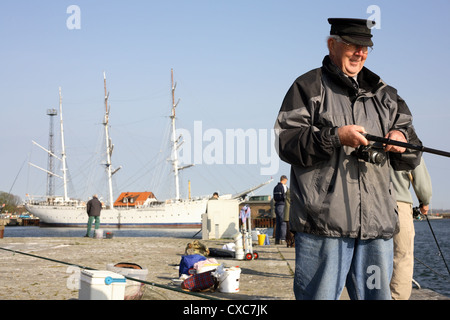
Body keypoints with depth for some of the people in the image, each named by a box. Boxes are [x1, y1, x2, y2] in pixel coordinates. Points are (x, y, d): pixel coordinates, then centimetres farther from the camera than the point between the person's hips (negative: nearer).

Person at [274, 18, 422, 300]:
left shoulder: (383, 93, 22)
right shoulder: (308, 87, 7)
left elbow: (411, 158, 21)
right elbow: (285, 141, -5)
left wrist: (402, 139, -2)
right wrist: (334, 137, -16)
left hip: (377, 224, 5)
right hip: (323, 222, -5)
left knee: (377, 295, 8)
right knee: (319, 294, -3)